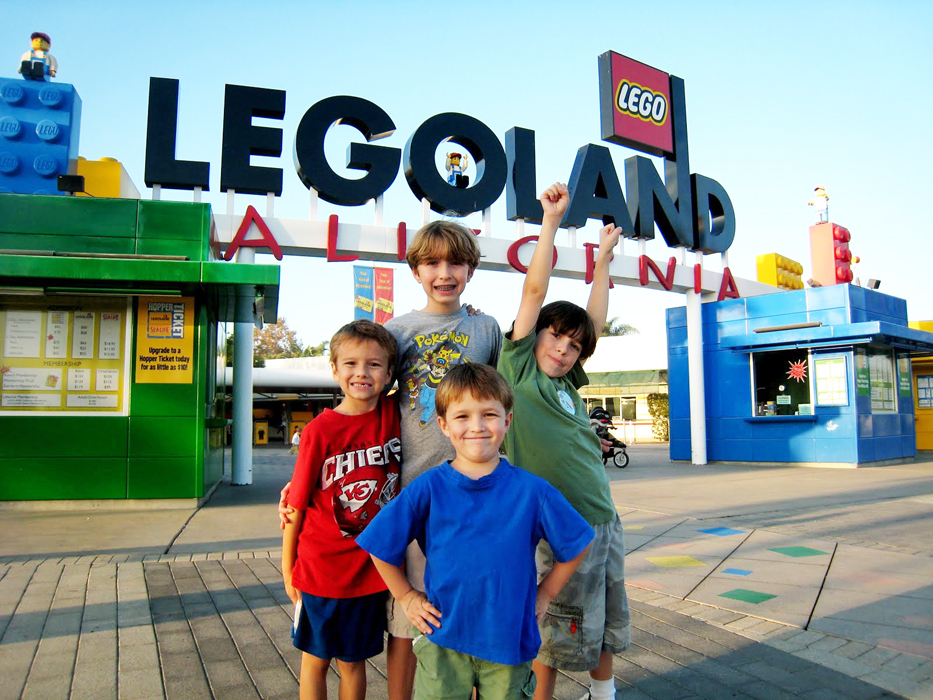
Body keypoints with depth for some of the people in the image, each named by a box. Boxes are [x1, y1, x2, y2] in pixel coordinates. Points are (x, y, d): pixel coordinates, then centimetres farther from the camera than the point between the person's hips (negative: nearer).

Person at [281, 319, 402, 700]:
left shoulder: (394, 415, -7)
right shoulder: (320, 430, -15)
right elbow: (296, 506, -7)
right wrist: (288, 569, -1)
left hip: (371, 569, 2)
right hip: (321, 569, -2)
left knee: (353, 661, 19)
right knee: (315, 661, 16)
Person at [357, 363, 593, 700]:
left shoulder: (532, 491, -9)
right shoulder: (427, 489, -10)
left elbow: (576, 545, 4)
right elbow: (381, 547, 1)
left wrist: (544, 594, 3)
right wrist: (407, 597, 2)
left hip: (510, 640, 1)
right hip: (442, 642, 0)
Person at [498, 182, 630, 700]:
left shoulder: (567, 384, 10)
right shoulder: (519, 370, -5)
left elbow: (594, 319, 17)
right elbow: (534, 291, -8)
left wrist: (603, 258, 21)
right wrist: (551, 221, -7)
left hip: (602, 521, 7)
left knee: (604, 625, 20)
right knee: (553, 634, 8)